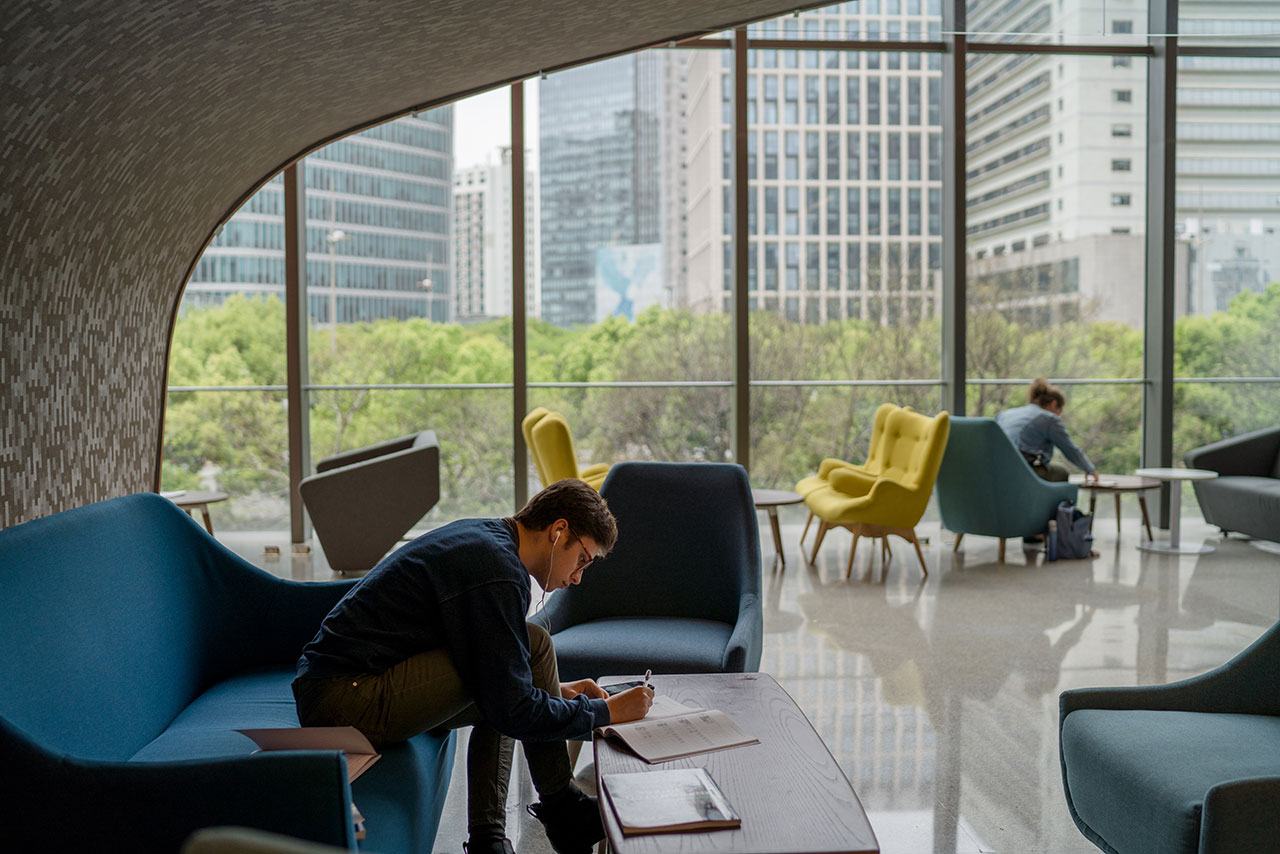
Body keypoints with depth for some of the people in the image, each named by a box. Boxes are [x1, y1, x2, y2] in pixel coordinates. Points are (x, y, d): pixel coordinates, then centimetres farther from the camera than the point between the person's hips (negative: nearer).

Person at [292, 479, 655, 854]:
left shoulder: (480, 534, 12)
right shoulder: (498, 571, -18)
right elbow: (516, 714, -17)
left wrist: (554, 689, 19)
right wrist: (606, 711, -5)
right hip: (347, 701, -11)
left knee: (499, 694, 27)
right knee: (534, 644, -12)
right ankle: (560, 806, 3)